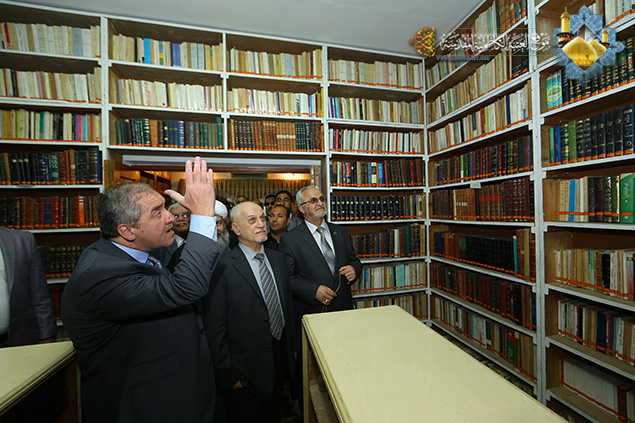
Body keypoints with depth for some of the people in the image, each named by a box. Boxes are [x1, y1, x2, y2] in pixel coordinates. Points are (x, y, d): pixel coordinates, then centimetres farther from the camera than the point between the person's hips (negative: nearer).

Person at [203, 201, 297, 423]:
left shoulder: (277, 258, 1)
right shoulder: (222, 266, -19)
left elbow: (288, 303, 6)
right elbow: (214, 327, -16)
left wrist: (293, 346, 8)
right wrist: (227, 373, -12)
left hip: (280, 361, 6)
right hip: (246, 371, -5)